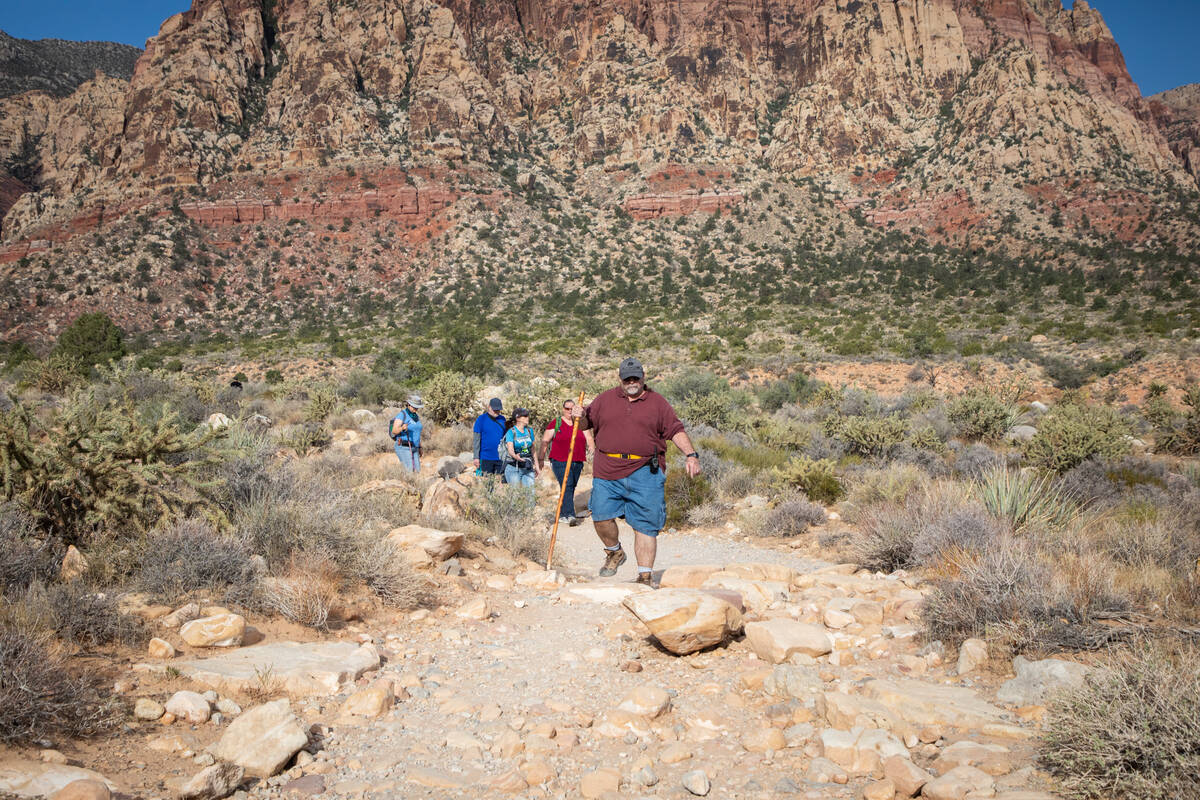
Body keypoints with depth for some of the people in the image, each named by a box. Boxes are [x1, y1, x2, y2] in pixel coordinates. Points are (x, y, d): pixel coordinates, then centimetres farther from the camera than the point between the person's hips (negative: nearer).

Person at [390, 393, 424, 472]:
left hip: (413, 448, 8)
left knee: (417, 471, 0)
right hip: (403, 448, -8)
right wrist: (402, 428, -39)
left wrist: (419, 448, 18)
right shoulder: (402, 415, -12)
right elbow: (394, 431, -19)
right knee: (410, 471, -16)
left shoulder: (416, 416, 12)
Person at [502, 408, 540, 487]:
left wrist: (536, 466, 17)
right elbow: (510, 449, -20)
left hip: (528, 468, 4)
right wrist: (515, 456, -42)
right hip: (513, 468, -4)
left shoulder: (529, 430, 7)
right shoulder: (511, 432, -8)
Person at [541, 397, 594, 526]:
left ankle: (562, 515, 19)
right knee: (567, 487, -17)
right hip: (560, 462, -4)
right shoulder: (555, 424, 4)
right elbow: (545, 441, 4)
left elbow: (589, 439, 12)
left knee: (571, 489, 9)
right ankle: (570, 515, -22)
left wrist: (592, 449, -8)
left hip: (577, 462, 5)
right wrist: (542, 458, -1)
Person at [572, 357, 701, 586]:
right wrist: (580, 417, -5)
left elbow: (676, 430, 8)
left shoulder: (657, 402, 10)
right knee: (601, 515, -3)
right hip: (607, 471, 2)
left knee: (645, 524, -4)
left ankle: (645, 576, 3)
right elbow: (586, 425, 18)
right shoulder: (605, 399, 14)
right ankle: (614, 552, 27)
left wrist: (691, 455, -5)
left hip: (645, 473, -2)